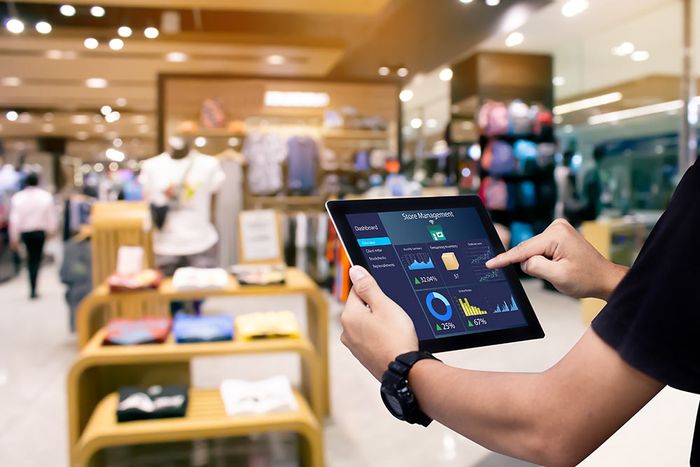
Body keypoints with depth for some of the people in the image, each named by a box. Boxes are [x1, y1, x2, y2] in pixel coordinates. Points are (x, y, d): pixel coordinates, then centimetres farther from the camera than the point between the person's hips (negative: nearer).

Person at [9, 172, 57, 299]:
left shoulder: (17, 197, -6)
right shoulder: (46, 196, -7)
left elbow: (14, 219, -8)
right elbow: (51, 216, -3)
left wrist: (14, 237, -3)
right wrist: (51, 230, 12)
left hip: (24, 232, 2)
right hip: (40, 231, -1)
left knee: (31, 257, 18)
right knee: (36, 259, 4)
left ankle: (32, 287, 21)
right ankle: (33, 289, -5)